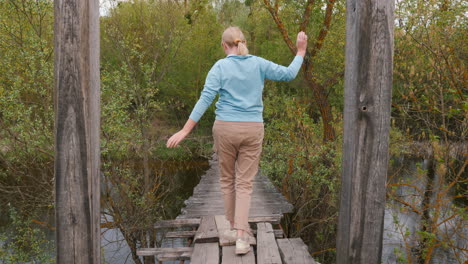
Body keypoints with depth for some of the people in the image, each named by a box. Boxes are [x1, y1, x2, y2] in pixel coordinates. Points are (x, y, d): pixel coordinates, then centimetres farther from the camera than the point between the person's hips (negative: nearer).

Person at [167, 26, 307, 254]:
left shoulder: (220, 67, -4)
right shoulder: (258, 64, 2)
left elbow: (205, 100, -13)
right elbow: (288, 74, 8)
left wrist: (185, 131, -14)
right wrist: (301, 52, 24)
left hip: (226, 128, -1)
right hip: (252, 130, 2)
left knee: (227, 179, 17)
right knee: (244, 184, 5)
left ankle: (237, 228, 26)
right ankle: (241, 237, -7)